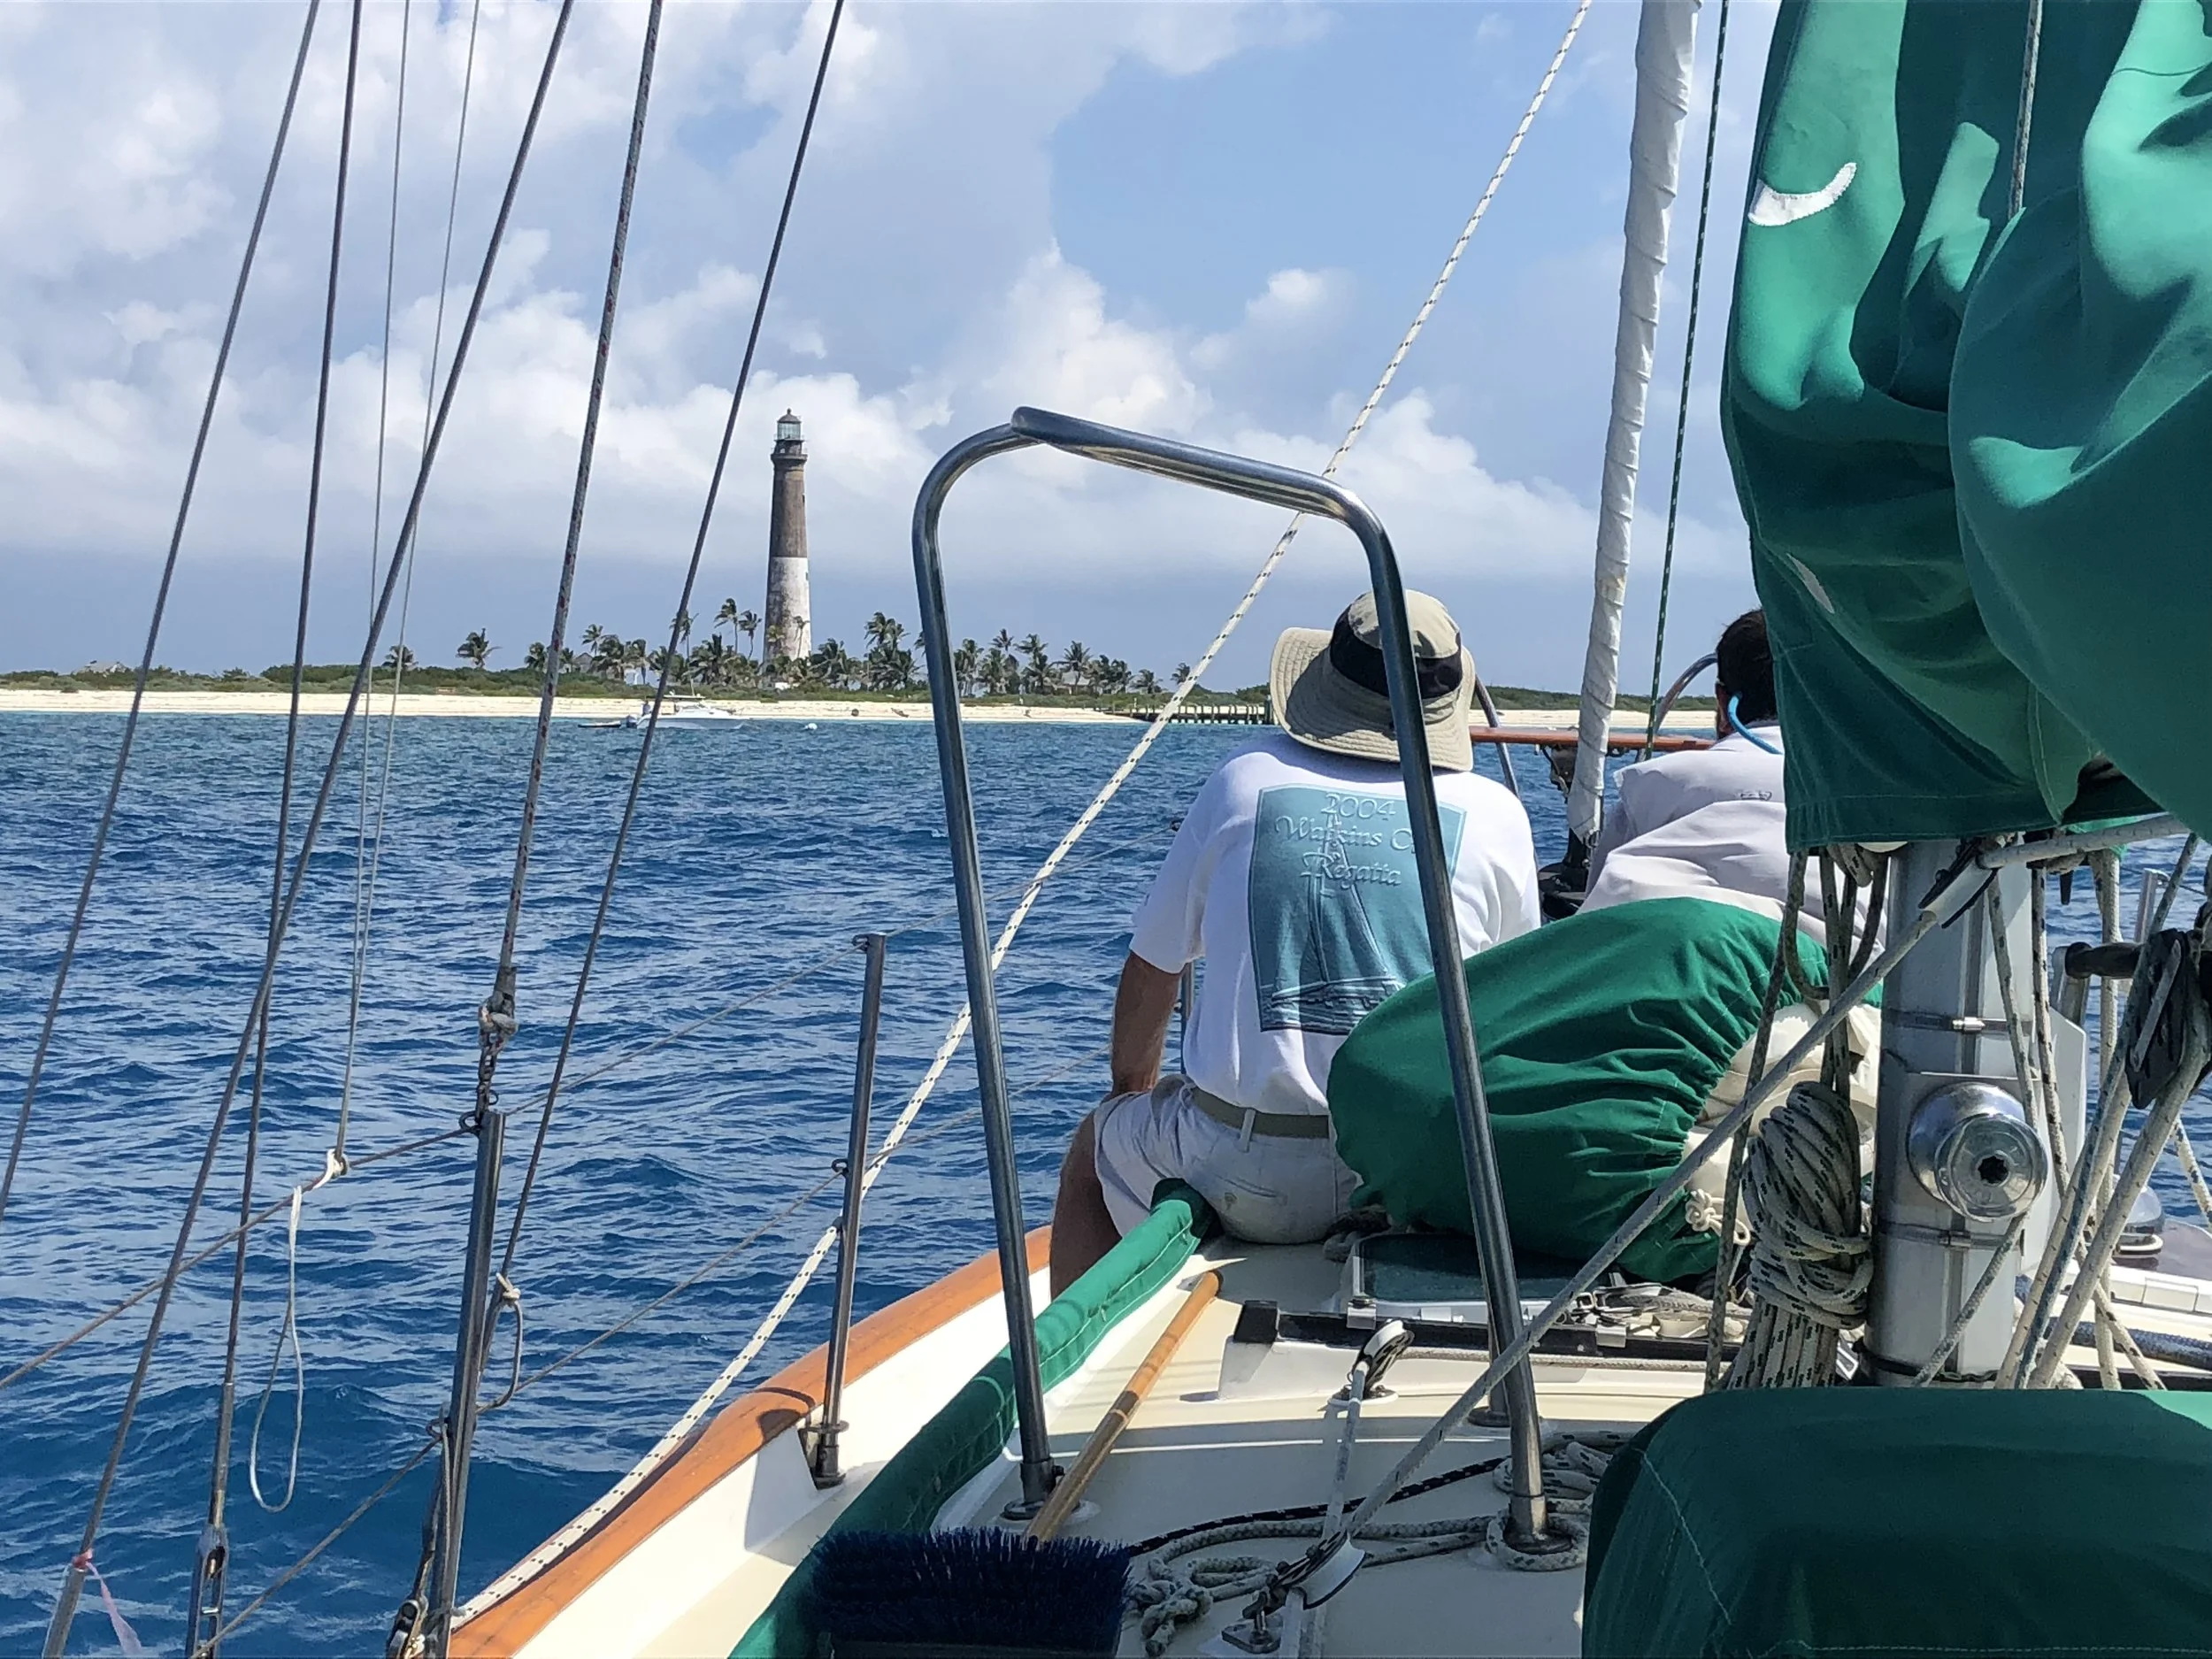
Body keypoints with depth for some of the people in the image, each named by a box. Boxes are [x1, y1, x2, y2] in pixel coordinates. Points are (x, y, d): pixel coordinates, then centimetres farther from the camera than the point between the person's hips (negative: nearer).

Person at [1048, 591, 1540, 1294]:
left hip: (1252, 1181, -2)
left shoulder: (1247, 780, 1)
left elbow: (1152, 968, 10)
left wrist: (1132, 1086, 28)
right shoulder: (1495, 813, 2)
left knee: (1095, 1147, 28)